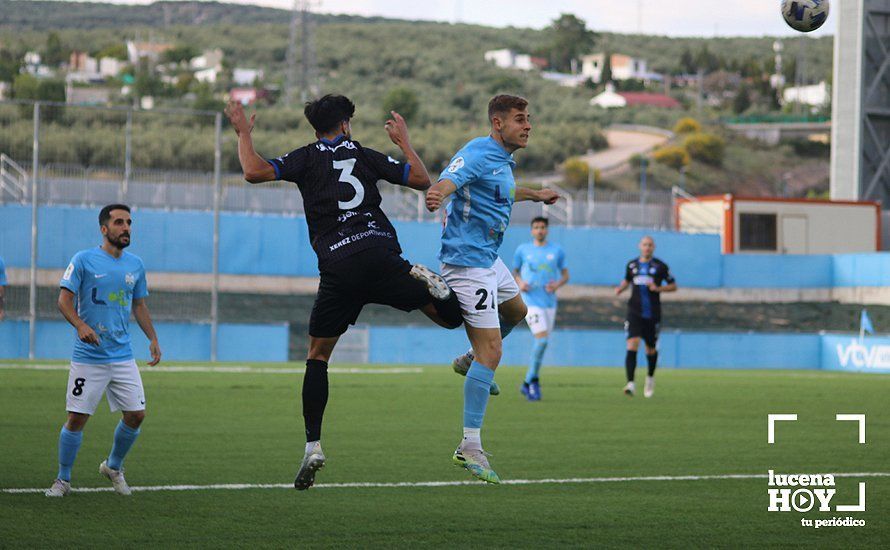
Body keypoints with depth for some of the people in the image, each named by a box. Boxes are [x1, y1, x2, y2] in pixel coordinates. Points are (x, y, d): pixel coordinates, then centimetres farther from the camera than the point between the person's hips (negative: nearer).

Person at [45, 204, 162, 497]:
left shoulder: (135, 265, 10)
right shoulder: (84, 260, -6)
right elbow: (65, 300, -8)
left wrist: (152, 339, 10)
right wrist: (81, 325, -25)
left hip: (123, 357, 5)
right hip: (88, 357, -5)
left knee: (136, 415, 1)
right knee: (77, 418, -5)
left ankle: (113, 467, 26)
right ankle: (63, 479, 11)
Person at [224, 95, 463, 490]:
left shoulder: (308, 158, 9)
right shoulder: (365, 156, 16)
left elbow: (254, 172, -4)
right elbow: (421, 180, 17)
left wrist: (243, 133, 11)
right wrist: (404, 142, 32)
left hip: (338, 269, -1)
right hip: (381, 256, 1)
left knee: (317, 356, 11)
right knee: (450, 317, 8)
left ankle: (313, 446, 1)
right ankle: (424, 282, -26)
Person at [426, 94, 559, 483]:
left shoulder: (504, 160, 12)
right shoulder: (477, 155, -19)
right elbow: (447, 181, -38)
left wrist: (535, 195, 49)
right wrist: (436, 195, -61)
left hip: (489, 260, 10)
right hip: (468, 262, -10)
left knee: (516, 310, 35)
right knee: (491, 353, -15)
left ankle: (470, 361, 54)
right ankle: (470, 447, -16)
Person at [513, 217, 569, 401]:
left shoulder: (557, 251, 8)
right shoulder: (522, 250, 5)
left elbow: (565, 275, 13)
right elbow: (515, 271, 15)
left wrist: (557, 284, -8)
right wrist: (519, 282, -6)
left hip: (549, 301, 3)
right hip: (531, 301, -3)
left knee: (541, 342, 7)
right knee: (542, 339, -19)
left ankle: (529, 382, 20)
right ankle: (532, 381, -9)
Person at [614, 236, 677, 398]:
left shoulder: (660, 266, 0)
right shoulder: (632, 265, 7)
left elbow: (673, 286, 4)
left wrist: (658, 288, -13)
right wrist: (620, 288, 3)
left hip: (652, 314, 0)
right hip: (634, 312, 0)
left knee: (651, 349, 12)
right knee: (632, 345, -17)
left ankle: (650, 377, 40)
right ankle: (630, 383, -23)